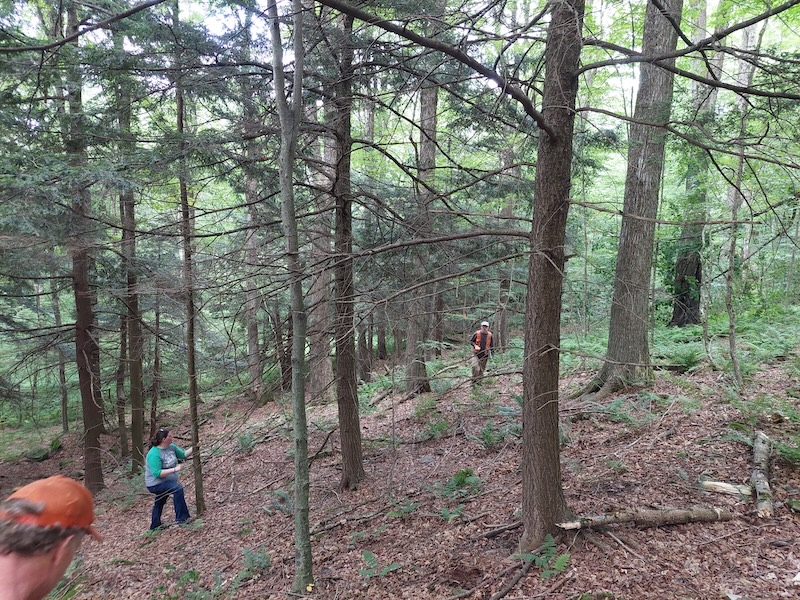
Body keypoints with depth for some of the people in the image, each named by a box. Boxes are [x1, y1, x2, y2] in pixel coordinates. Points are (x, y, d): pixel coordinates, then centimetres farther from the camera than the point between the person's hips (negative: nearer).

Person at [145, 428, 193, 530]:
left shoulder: (171, 447, -4)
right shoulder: (154, 454, -29)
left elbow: (183, 454, 5)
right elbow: (157, 473, -33)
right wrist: (174, 469, -34)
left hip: (167, 482, 9)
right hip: (156, 484, -9)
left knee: (159, 503, 25)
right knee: (178, 488, -28)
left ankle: (155, 526, 46)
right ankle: (181, 518, -21)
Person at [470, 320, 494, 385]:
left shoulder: (489, 335, 0)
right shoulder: (477, 333, -8)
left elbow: (492, 345, 12)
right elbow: (471, 341, 1)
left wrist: (490, 352, 6)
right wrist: (475, 346, -16)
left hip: (484, 355, 3)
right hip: (476, 354, -3)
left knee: (482, 369, 10)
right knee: (475, 367, -18)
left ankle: (479, 380, 26)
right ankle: (474, 380, -2)